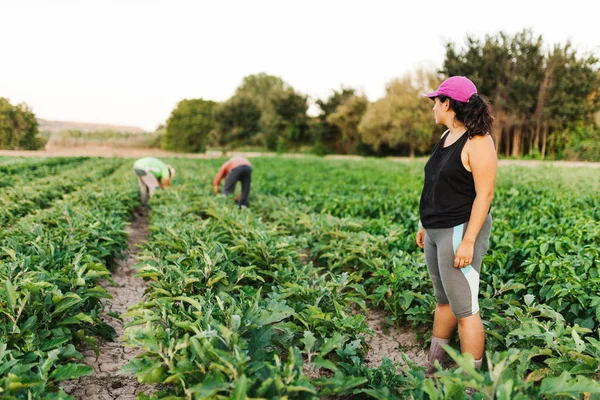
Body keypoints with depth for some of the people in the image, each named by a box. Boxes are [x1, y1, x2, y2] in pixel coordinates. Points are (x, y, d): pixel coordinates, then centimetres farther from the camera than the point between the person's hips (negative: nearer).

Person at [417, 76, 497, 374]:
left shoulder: (477, 142, -15)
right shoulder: (447, 137, 12)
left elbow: (484, 194, -19)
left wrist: (468, 241, -22)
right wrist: (425, 223, 18)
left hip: (461, 231, -9)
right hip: (437, 231, 9)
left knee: (464, 309, -3)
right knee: (443, 300, 20)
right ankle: (432, 365, 34)